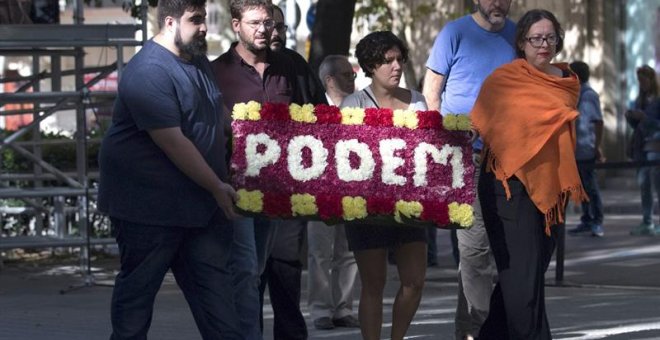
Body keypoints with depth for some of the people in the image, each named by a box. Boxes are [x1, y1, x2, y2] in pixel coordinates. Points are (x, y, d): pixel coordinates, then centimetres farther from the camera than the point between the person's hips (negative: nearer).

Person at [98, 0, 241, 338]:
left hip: (199, 201, 8)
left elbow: (217, 114, 24)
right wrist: (217, 187, -18)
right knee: (138, 285, 5)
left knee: (212, 279, 5)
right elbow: (173, 143, -24)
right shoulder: (149, 72, -21)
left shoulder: (198, 60, 9)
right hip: (148, 203, -8)